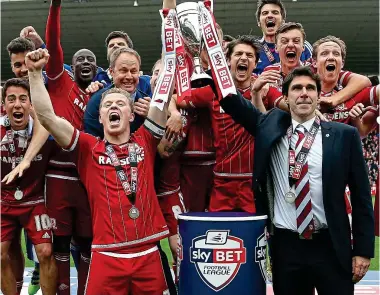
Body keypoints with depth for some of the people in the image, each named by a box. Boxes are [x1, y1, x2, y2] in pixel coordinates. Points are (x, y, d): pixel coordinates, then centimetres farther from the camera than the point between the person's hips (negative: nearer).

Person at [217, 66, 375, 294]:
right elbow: (232, 100, 4)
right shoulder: (269, 127, 5)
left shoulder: (344, 135, 0)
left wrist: (363, 249, -1)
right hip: (285, 245, 2)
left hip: (331, 246, -1)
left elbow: (361, 195, 1)